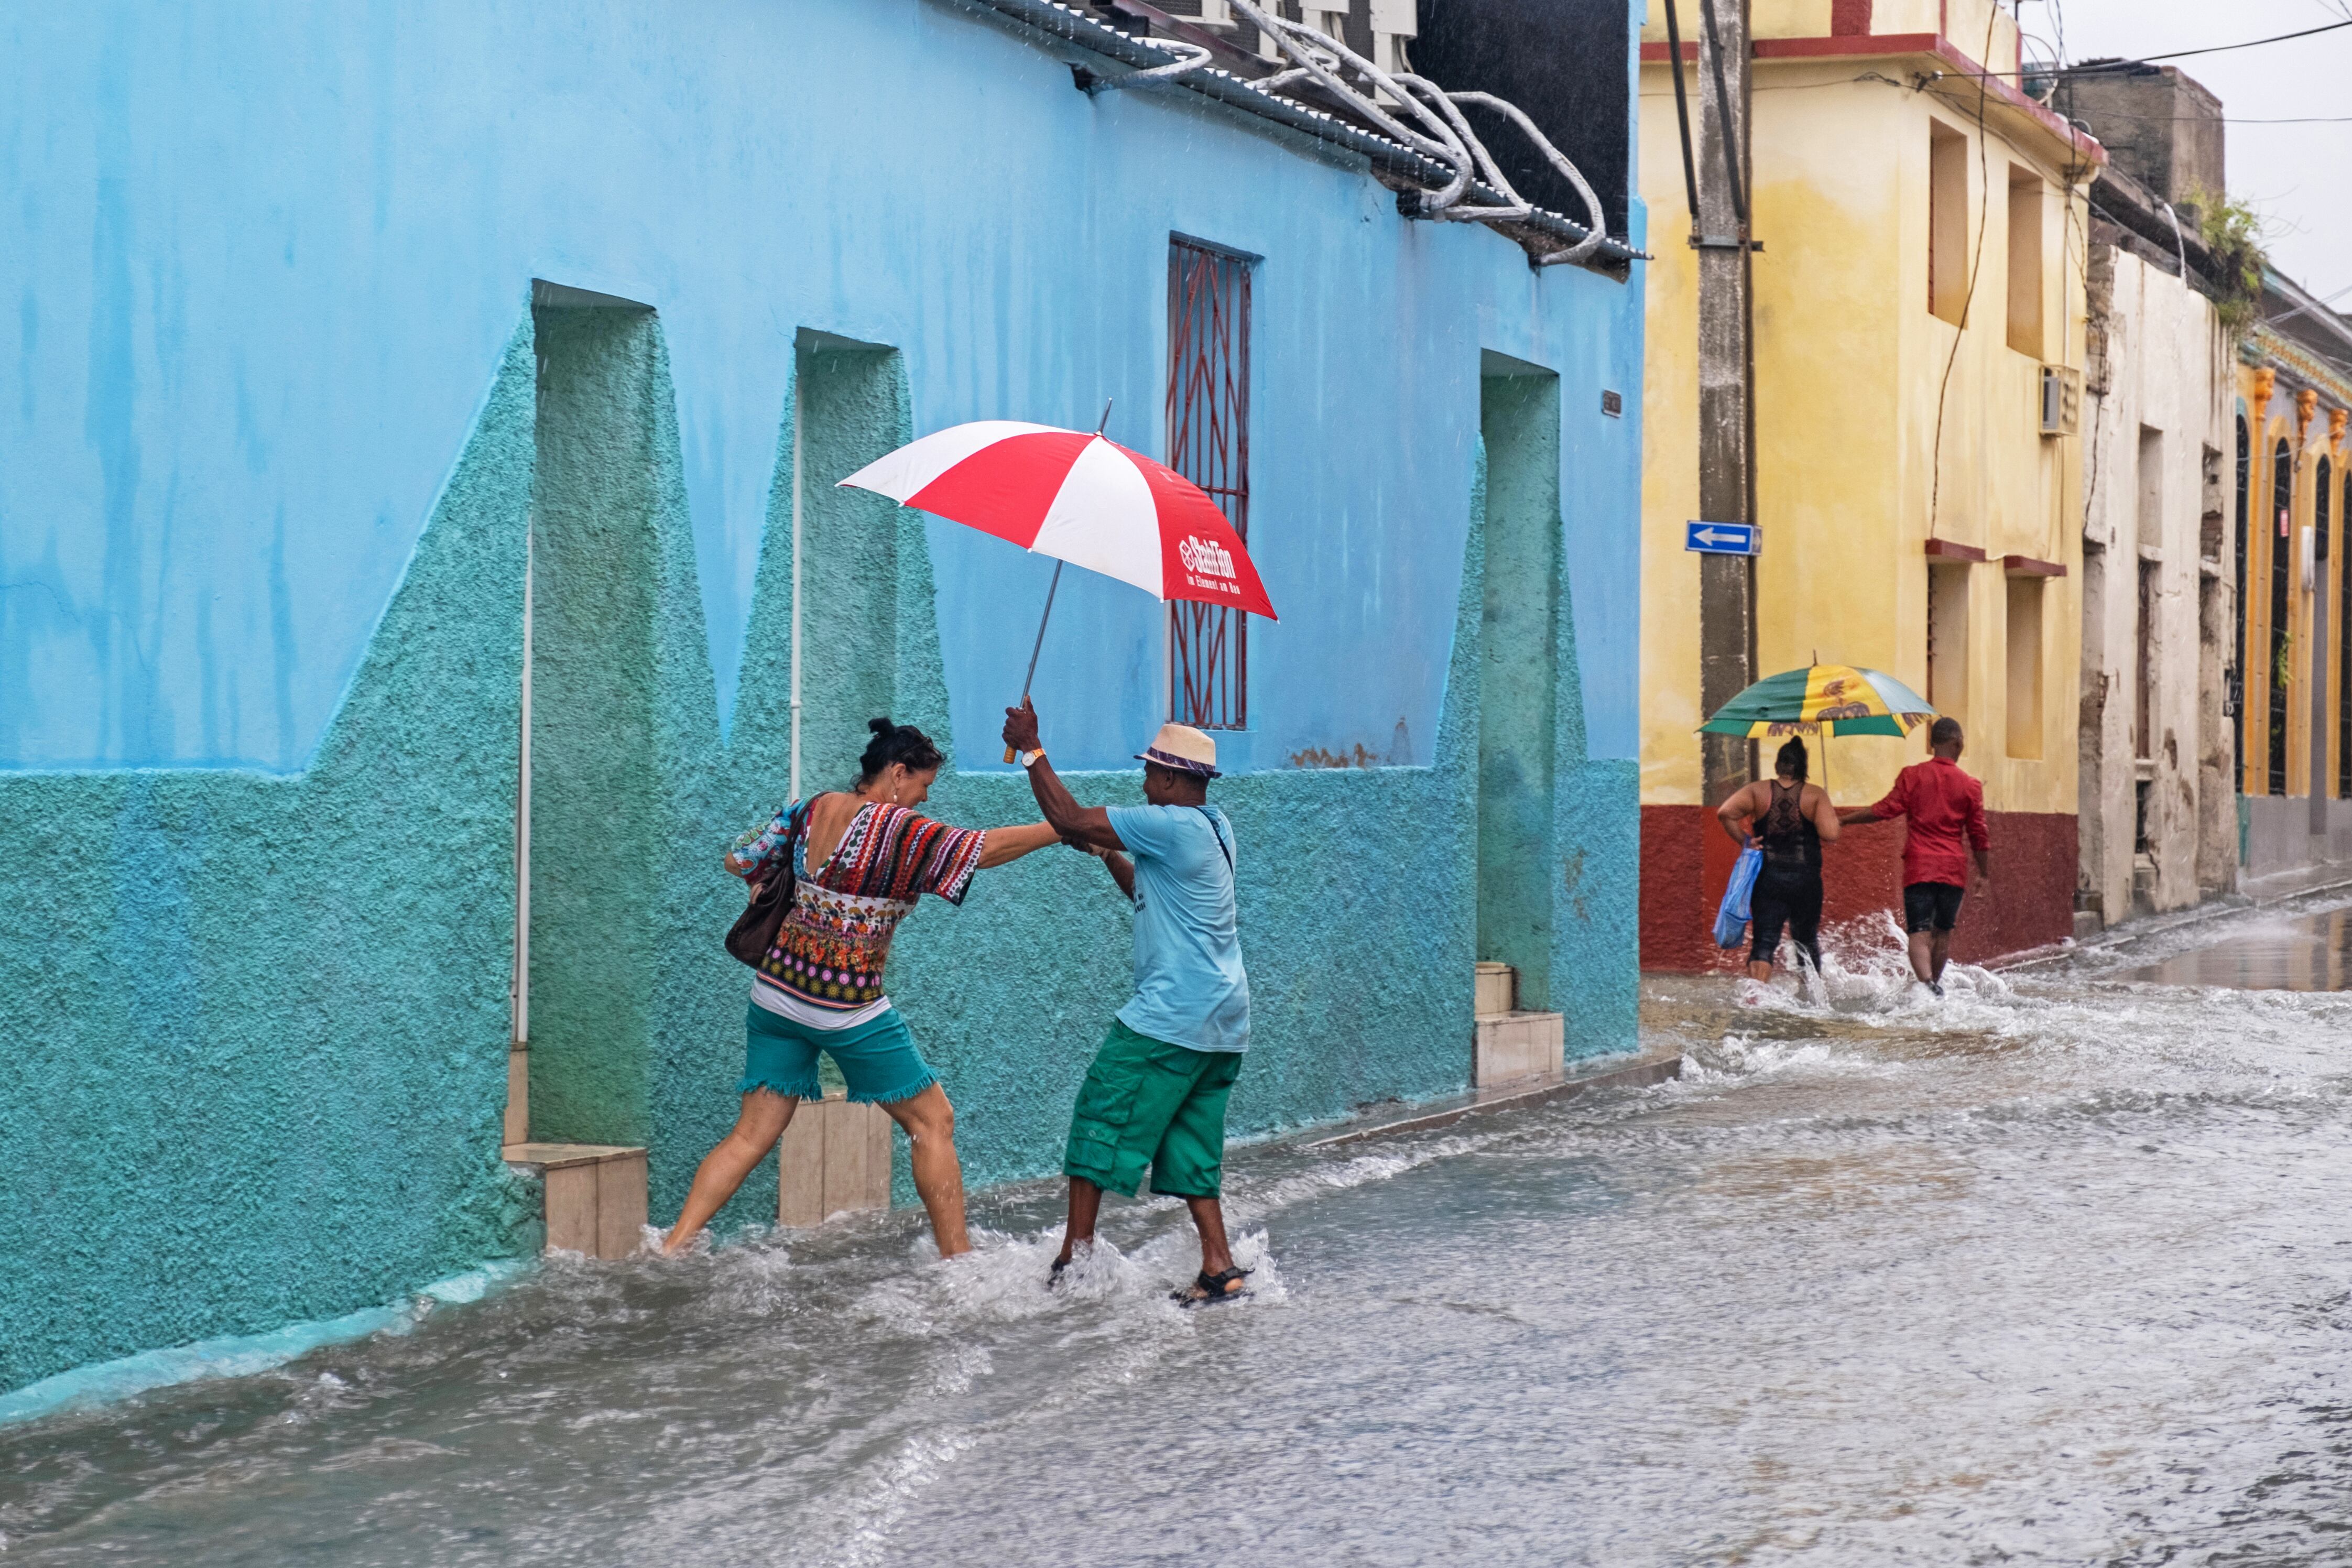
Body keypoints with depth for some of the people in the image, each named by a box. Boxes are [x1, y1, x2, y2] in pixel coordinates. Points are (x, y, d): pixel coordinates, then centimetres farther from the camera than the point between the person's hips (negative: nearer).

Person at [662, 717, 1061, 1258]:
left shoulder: (810, 811, 3)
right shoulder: (900, 830, -14)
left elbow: (738, 861, 8)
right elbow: (982, 848, -17)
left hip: (777, 992, 6)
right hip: (850, 1010, -6)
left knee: (751, 1135, 9)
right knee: (933, 1121, 9)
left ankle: (673, 1247, -1)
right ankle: (957, 1257, 10)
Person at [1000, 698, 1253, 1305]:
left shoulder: (1172, 825, -14)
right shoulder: (1212, 828, 15)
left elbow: (1068, 819, -14)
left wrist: (1032, 749, -6)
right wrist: (1108, 853, 19)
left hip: (1170, 1015, -9)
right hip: (1223, 1024, 9)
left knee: (1101, 1118, -2)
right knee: (1188, 1143, 11)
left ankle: (1076, 1254, -3)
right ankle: (1220, 1269, 4)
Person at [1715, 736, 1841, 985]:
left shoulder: (1758, 791, 0)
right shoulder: (1816, 795, -4)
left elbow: (1725, 813, -11)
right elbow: (1830, 835, -13)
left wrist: (1743, 841, -1)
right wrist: (1832, 816, 8)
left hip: (1767, 878, 0)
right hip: (1805, 878, 0)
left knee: (1764, 942, -3)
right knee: (1807, 941, 18)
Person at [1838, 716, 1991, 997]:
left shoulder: (1912, 776, 0)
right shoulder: (1970, 786, 3)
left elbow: (1886, 810, -5)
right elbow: (1978, 834, 6)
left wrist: (1842, 820, 5)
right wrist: (1984, 873, 19)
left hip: (1919, 867, -1)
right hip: (1953, 869, 1)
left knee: (1919, 934, -8)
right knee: (1943, 933, 16)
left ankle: (1928, 982, -30)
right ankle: (1935, 985, 26)